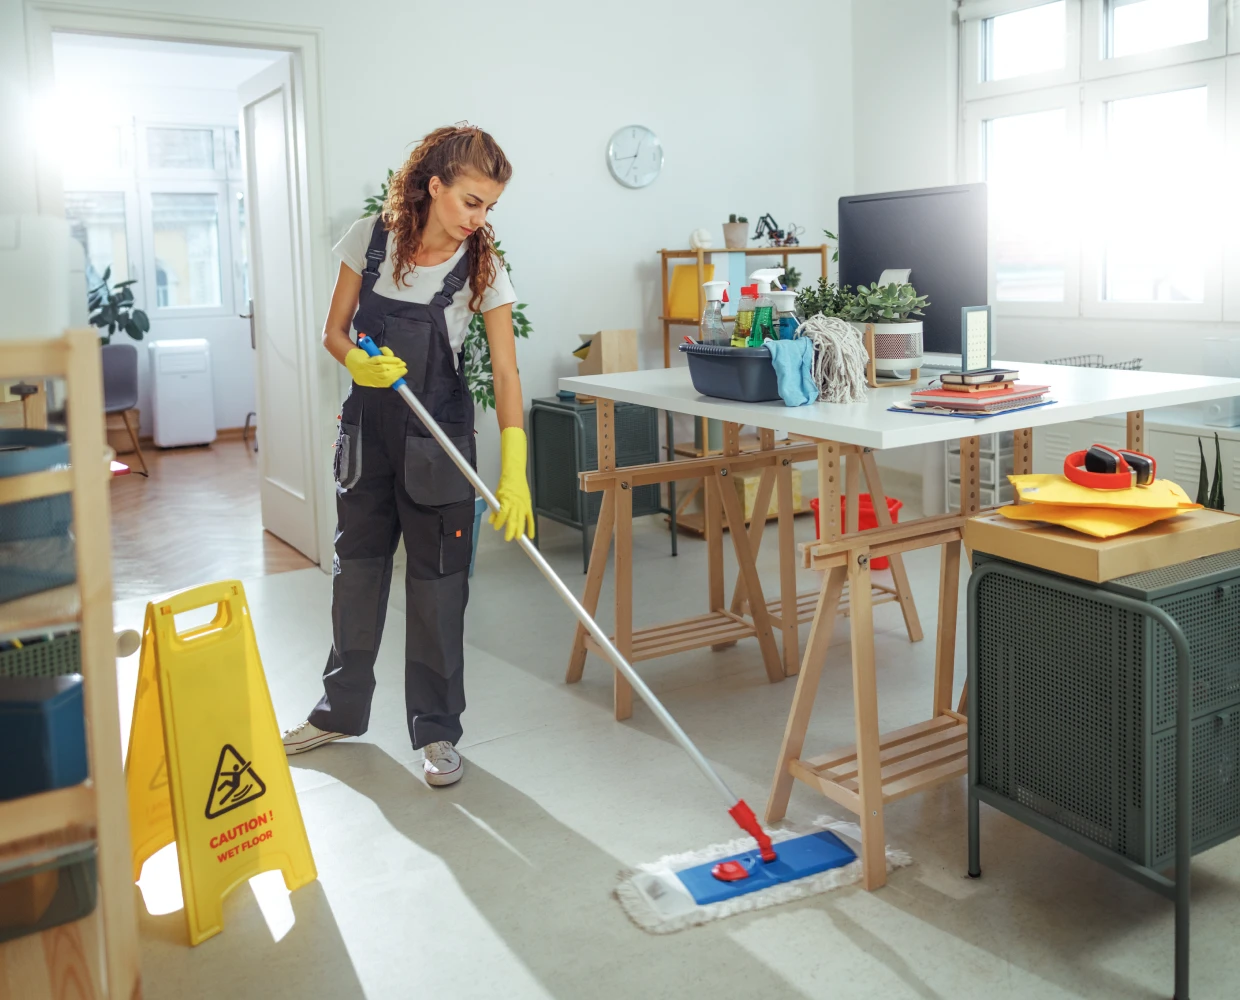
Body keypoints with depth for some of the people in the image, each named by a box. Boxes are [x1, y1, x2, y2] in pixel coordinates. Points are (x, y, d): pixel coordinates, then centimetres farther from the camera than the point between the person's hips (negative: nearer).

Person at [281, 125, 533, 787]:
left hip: (438, 440, -3)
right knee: (356, 569, 15)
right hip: (366, 429, 3)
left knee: (437, 583, 0)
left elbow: (506, 371, -16)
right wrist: (357, 361, -23)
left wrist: (514, 474, -26)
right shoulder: (369, 239, -6)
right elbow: (334, 331, 2)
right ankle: (342, 711, 33)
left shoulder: (483, 268, -11)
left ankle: (436, 730, 15)